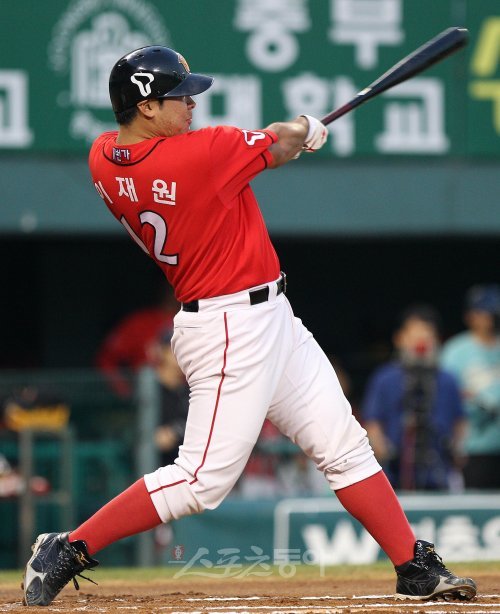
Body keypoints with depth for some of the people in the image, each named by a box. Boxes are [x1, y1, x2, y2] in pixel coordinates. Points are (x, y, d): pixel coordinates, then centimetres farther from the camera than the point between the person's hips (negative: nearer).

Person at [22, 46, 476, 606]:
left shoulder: (103, 158, 0)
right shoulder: (199, 153, -22)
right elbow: (281, 147, -6)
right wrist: (306, 128, 19)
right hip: (232, 331, -10)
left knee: (345, 447, 11)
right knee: (203, 479, -7)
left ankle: (417, 570, 15)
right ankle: (66, 551, 0)